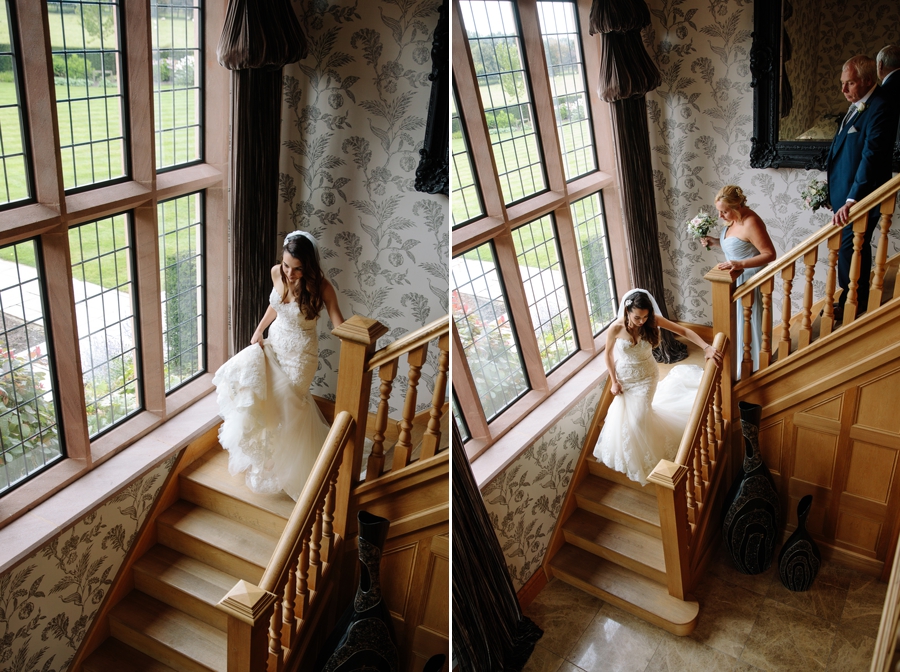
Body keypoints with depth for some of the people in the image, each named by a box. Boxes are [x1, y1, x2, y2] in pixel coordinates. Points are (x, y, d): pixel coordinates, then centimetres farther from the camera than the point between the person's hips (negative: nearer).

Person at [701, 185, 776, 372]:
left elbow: (770, 254, -24)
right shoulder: (734, 218, 2)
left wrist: (741, 264, -34)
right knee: (736, 326, 19)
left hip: (750, 282, -9)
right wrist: (715, 242, 0)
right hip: (736, 281, 9)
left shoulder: (751, 223, -25)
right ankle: (738, 368, 35)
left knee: (748, 328, 3)